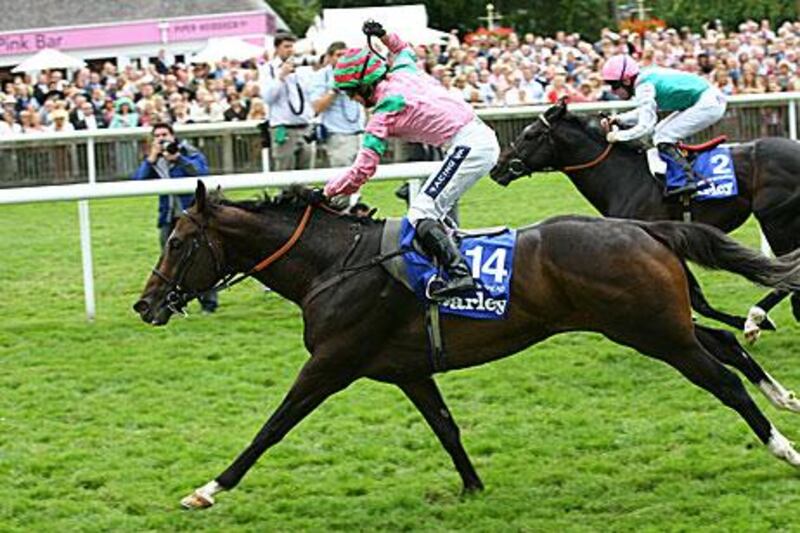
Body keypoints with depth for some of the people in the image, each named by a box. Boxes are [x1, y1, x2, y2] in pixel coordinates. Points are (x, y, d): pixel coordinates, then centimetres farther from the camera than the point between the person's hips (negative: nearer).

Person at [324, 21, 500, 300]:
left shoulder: (385, 110, -6)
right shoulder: (402, 71, 14)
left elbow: (363, 169, -5)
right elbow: (404, 49, 43)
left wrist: (327, 191, 7)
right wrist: (384, 36, 27)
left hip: (467, 145, -10)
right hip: (484, 138, 10)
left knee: (422, 213, -15)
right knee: (437, 209, 17)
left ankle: (459, 274, -30)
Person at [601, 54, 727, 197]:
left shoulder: (644, 88, -17)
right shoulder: (647, 77, 11)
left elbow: (645, 126, -19)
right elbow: (647, 112, 24)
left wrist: (618, 136, -9)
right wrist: (619, 119, 13)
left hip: (708, 104, -10)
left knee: (662, 138, -11)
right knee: (660, 131, 17)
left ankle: (689, 181, -17)